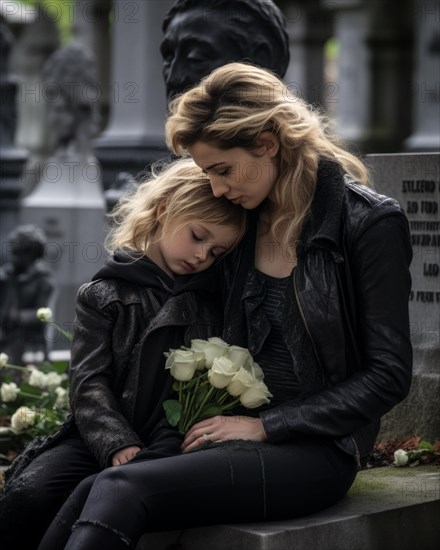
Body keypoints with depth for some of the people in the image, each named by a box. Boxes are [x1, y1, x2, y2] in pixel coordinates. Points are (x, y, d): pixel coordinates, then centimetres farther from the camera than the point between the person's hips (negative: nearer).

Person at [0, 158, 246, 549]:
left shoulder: (214, 301, 16)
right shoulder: (103, 296, 11)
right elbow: (90, 384, 0)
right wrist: (118, 445, -17)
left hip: (173, 444, 0)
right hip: (101, 441, 1)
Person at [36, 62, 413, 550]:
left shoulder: (370, 224, -8)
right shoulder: (243, 221, 11)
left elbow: (389, 375, -10)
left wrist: (265, 425, -12)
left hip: (317, 449, -6)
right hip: (241, 430, 6)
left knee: (120, 492, -27)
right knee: (91, 496, -22)